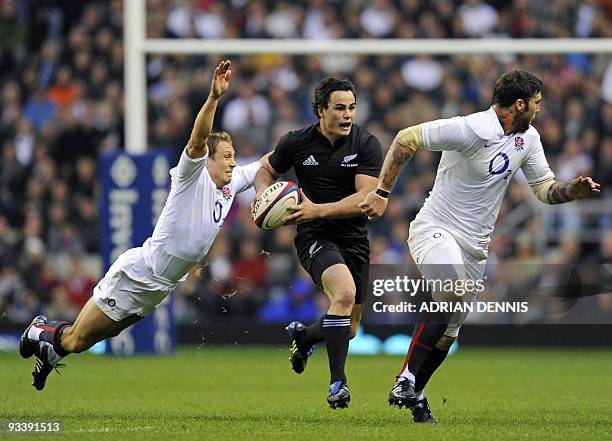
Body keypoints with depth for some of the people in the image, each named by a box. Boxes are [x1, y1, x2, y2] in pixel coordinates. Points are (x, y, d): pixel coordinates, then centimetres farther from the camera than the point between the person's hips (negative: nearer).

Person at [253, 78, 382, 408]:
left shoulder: (366, 144, -7)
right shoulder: (297, 143, -4)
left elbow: (367, 198, -15)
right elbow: (267, 170, 15)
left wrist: (318, 210, -23)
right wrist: (263, 195, -6)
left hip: (354, 240, 3)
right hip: (314, 236, -3)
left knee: (349, 327, 10)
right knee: (344, 293, -32)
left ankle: (302, 335, 45)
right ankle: (337, 381, -28)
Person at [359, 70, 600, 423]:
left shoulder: (529, 138, 4)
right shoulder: (471, 130, -20)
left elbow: (545, 189, 10)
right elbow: (406, 139, -16)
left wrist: (572, 190, -11)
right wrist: (382, 192, -16)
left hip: (475, 246, 7)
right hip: (436, 231, -7)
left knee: (447, 331, 8)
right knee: (452, 292, -32)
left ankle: (413, 395, 26)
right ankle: (406, 379, -25)